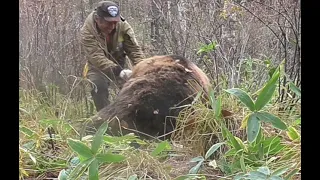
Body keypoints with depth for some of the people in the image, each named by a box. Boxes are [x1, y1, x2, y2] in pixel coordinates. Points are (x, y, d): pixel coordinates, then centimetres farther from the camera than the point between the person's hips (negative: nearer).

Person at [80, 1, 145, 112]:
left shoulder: (123, 26, -20)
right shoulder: (87, 32, -30)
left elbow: (134, 50, -19)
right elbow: (97, 58, -39)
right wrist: (120, 72, -53)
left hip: (119, 66, 4)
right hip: (98, 68, -4)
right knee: (98, 86, -30)